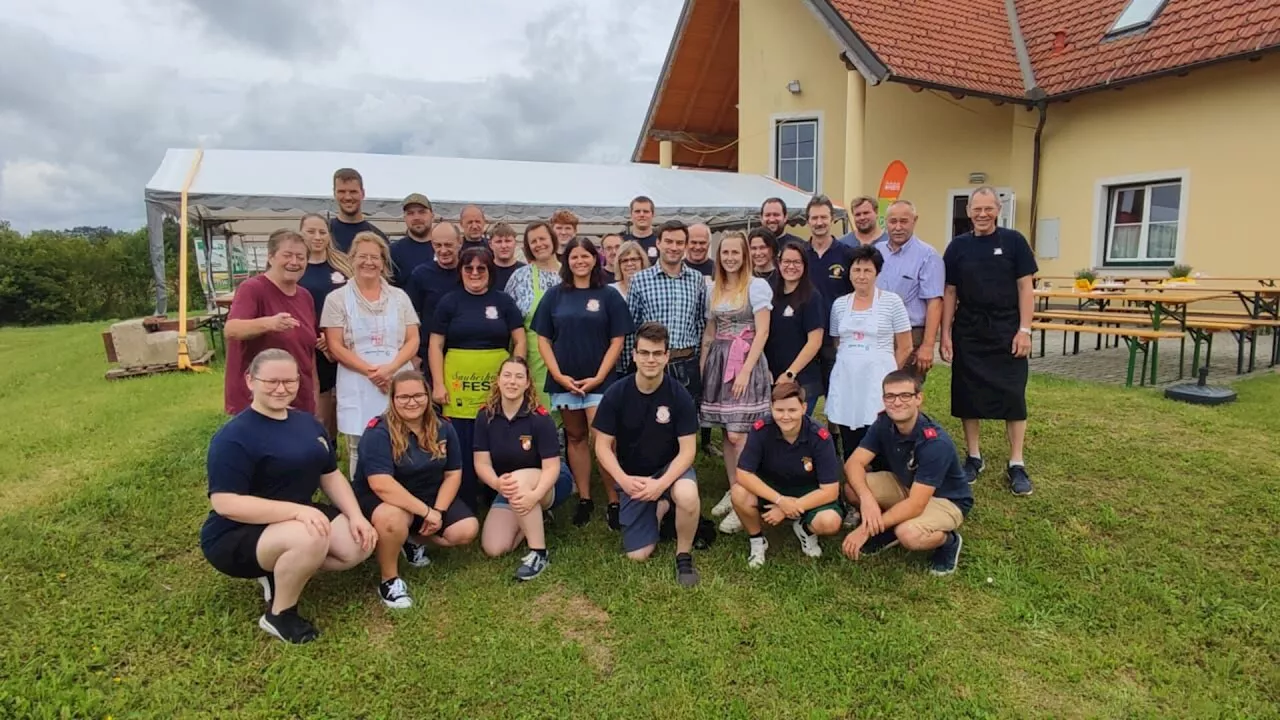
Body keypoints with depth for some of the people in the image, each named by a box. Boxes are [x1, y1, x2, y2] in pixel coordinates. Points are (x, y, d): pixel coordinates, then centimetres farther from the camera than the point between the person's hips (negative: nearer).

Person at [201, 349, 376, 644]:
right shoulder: (234, 436, -20)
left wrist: (356, 516, -7)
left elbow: (331, 476, 9)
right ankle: (279, 615, -8)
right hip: (236, 536, -8)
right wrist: (297, 510, -36)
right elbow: (225, 503, -28)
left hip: (296, 517, 8)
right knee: (310, 539, -36)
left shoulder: (308, 423, 5)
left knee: (360, 545, -10)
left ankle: (282, 570, 11)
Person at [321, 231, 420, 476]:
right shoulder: (337, 299, 4)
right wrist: (370, 371, -14)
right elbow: (335, 347, -2)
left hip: (398, 383, 2)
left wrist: (390, 369, -12)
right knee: (360, 450, 2)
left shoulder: (399, 297, 10)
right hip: (357, 387, -1)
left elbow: (413, 341, 5)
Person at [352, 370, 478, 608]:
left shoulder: (443, 429, -3)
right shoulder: (378, 432, -22)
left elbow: (453, 474, -1)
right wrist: (427, 512, -31)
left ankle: (413, 540, 16)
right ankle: (389, 579, -12)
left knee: (467, 531, -13)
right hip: (381, 500, -5)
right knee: (393, 517, -40)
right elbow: (381, 485, -32)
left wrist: (438, 511, -16)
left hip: (431, 498, 6)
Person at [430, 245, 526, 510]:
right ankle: (465, 506, 15)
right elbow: (436, 345, 5)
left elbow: (519, 341, 7)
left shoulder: (503, 301, 8)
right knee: (462, 448, 2)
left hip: (497, 387, 1)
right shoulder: (449, 302, 6)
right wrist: (438, 384, -3)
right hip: (458, 388, 0)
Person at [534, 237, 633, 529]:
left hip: (599, 381, -2)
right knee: (575, 438, 10)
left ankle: (614, 503, 1)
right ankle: (584, 499, 20)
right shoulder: (555, 295, 6)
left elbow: (617, 341, -1)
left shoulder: (608, 295, 2)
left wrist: (599, 377, -10)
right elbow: (543, 338, 5)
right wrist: (558, 374, -6)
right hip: (563, 380, 3)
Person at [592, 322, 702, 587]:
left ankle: (684, 555, -8)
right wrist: (623, 480, -23)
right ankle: (660, 508, 29)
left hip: (670, 469, -1)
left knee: (687, 495, -38)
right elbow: (602, 446, -8)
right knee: (638, 555, -2)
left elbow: (687, 450, -16)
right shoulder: (616, 394, -14)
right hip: (632, 477, 2)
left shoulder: (679, 396, -17)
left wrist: (662, 484, -30)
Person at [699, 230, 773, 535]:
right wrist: (701, 367, 12)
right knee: (726, 433, 7)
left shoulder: (757, 286, -4)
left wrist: (745, 371, -17)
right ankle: (733, 492, 19)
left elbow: (762, 332, -10)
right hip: (718, 362, 6)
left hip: (746, 362, -5)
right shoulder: (714, 288, 14)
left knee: (738, 435, -10)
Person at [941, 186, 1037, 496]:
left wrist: (1024, 330, -8)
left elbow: (1025, 288, -1)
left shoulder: (1013, 241, 0)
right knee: (967, 395, 7)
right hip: (968, 333, 2)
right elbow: (949, 293, 5)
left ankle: (1016, 464, 11)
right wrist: (945, 334, 0)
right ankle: (974, 457, 22)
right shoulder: (958, 246, 4)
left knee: (1012, 395, 0)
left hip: (1007, 332, -2)